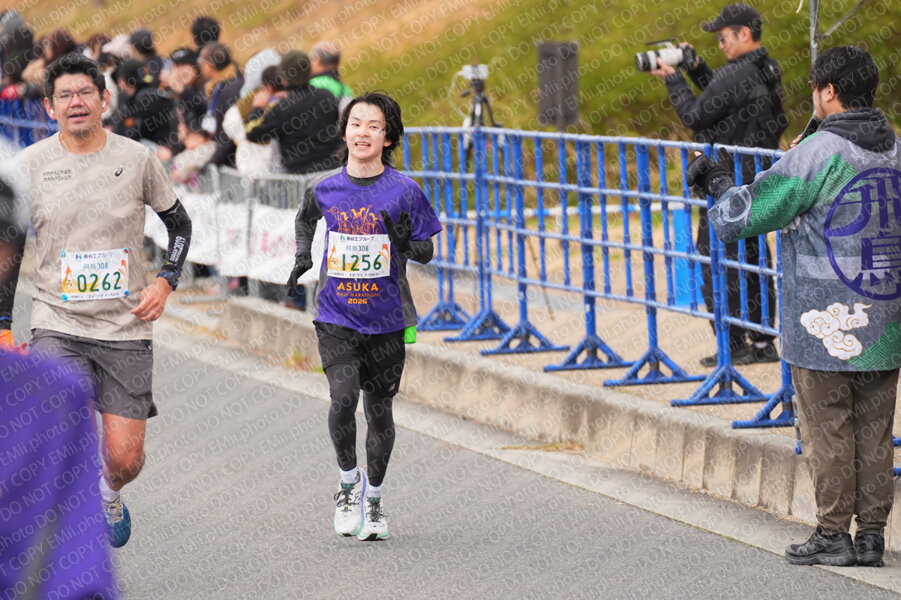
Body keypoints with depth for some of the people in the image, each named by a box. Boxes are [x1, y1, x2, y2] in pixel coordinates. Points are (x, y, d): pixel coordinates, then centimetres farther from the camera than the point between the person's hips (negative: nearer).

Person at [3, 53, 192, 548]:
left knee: (124, 458, 0)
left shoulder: (137, 159, 0)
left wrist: (165, 282, 0)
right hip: (57, 325, -1)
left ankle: (107, 494, 37)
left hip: (126, 327, 1)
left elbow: (179, 223, 15)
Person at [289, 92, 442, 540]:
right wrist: (302, 257, 9)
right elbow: (305, 219, 25)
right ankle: (348, 479, 6)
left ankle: (373, 499, 25)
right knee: (343, 397, -18)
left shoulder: (403, 191, -5)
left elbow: (427, 252, 0)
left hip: (386, 318, 0)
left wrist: (406, 244, -21)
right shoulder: (325, 190, 2)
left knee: (379, 409, 7)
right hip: (337, 317, 0)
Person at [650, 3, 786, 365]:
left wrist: (673, 80, -1)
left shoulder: (738, 75, -20)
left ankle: (734, 345, -4)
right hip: (757, 181, 9)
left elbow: (695, 115, -13)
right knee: (753, 257, 14)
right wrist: (695, 68, 13)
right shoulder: (769, 71, 9)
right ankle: (762, 342, 18)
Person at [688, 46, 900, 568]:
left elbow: (744, 216, -10)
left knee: (828, 430, 2)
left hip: (826, 323, -6)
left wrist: (717, 182, 9)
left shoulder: (817, 155, -14)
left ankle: (833, 535, 5)